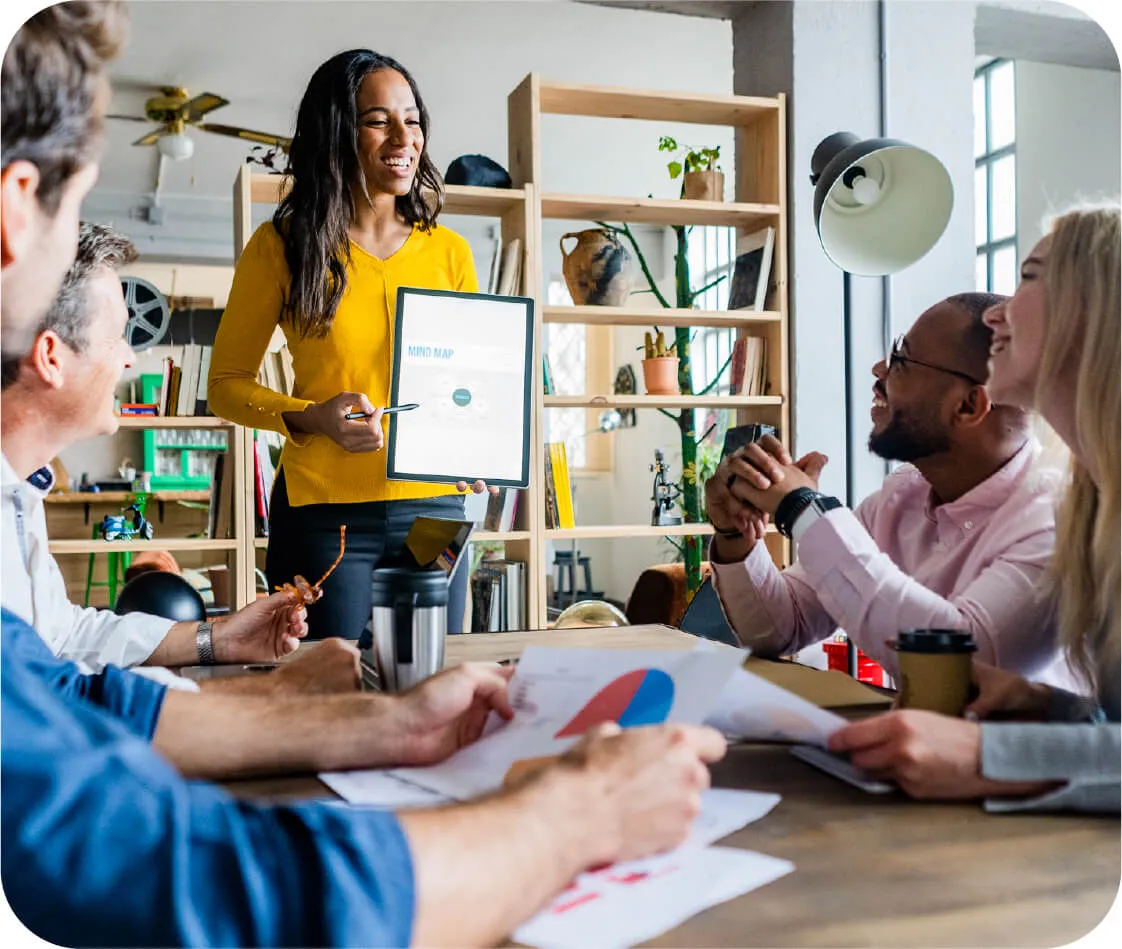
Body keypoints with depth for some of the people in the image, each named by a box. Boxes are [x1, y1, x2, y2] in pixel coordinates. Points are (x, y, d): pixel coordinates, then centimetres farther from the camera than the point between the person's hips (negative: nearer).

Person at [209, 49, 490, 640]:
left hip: (434, 506, 3)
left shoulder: (449, 251, 6)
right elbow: (226, 383, 3)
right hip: (323, 512, -2)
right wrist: (310, 418, -15)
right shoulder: (282, 245, -1)